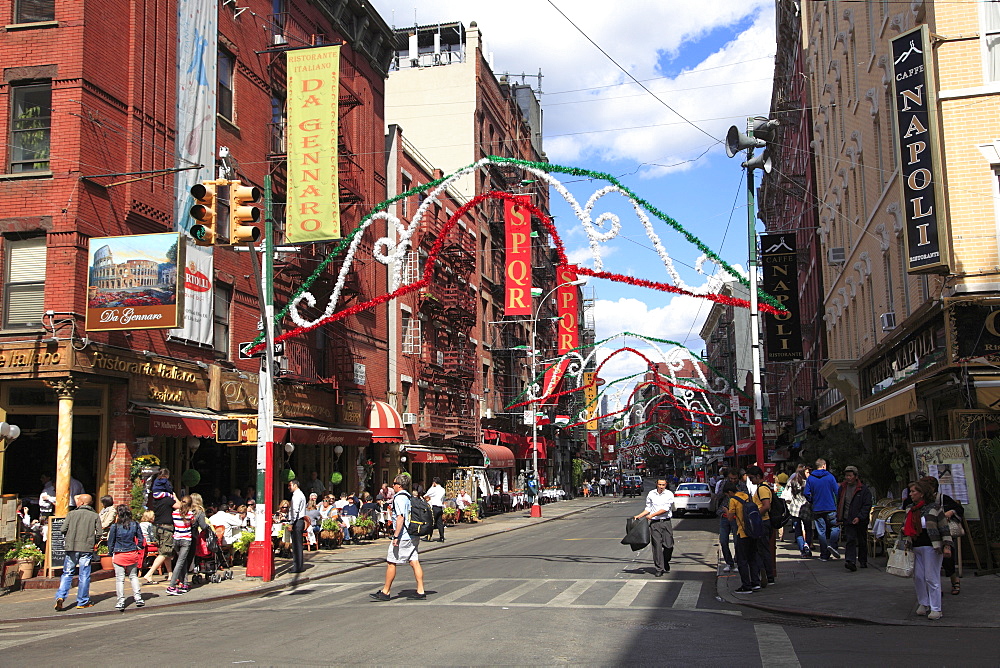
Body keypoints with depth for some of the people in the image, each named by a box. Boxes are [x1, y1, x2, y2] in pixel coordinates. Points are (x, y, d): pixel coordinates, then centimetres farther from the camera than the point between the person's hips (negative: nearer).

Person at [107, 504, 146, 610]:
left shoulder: (115, 526, -11)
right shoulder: (135, 524, -2)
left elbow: (110, 542, -2)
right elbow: (141, 539, 3)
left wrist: (111, 553, 13)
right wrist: (138, 548, 18)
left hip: (119, 555, -3)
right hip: (132, 554, 3)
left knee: (120, 579, 3)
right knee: (133, 576, 17)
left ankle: (121, 601, 2)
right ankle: (138, 597, 12)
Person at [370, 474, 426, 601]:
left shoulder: (399, 497, -11)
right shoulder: (410, 497, 15)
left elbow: (400, 518, -20)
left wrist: (396, 536, -21)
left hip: (402, 536, -8)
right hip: (413, 536, 8)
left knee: (391, 562, 1)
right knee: (414, 562, 6)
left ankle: (385, 592, 7)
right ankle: (420, 592, 3)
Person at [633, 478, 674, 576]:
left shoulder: (669, 494, -1)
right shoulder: (651, 494, 7)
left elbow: (665, 509, -9)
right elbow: (648, 508, 17)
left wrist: (652, 515, -13)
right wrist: (639, 516, 6)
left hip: (666, 522, -1)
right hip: (654, 523, 1)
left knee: (669, 545, 0)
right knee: (657, 546, -5)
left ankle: (665, 562, 29)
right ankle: (659, 569, 0)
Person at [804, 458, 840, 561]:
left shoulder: (810, 478, 1)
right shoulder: (830, 477, -4)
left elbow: (806, 493, -3)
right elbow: (837, 492, -5)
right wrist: (836, 504, 11)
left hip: (817, 509, 2)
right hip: (830, 508, -2)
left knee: (821, 532, 5)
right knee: (835, 528, 10)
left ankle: (824, 555, 6)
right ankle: (832, 545, -13)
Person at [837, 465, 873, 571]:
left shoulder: (864, 489, -6)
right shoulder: (842, 488, 9)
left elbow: (867, 505, -10)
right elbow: (839, 503, 18)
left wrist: (859, 517, -19)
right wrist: (839, 518, 13)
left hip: (861, 521, -2)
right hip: (848, 520, 2)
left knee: (862, 542, 11)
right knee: (850, 541, -11)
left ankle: (863, 561, 28)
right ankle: (851, 562, -19)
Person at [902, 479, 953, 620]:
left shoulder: (934, 507, -7)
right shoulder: (911, 510, 13)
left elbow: (944, 528, -7)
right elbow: (905, 528, 22)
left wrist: (946, 546, -13)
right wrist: (905, 542, 9)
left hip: (931, 547, -7)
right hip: (916, 548, 7)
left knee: (931, 578, -4)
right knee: (918, 577, 7)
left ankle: (936, 609, 4)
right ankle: (923, 603, 22)